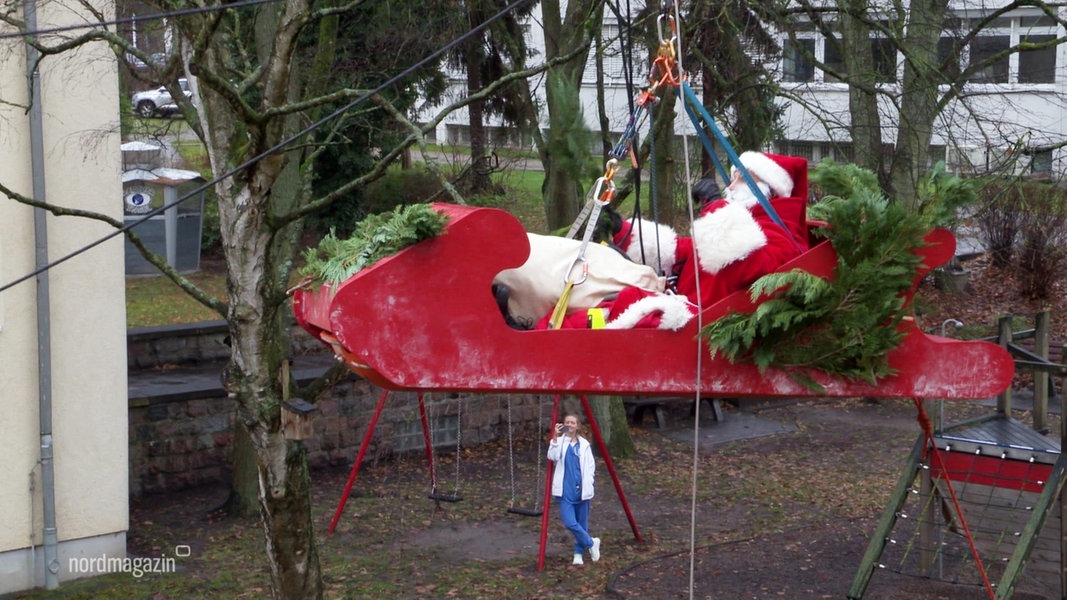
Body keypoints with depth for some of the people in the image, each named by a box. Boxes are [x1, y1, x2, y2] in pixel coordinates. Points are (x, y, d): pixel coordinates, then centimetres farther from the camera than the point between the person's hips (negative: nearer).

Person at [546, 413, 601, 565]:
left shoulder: (584, 444, 5)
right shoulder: (560, 442, 2)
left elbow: (591, 466, 7)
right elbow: (552, 456, -17)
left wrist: (587, 484, -4)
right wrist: (555, 437, -25)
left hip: (582, 490, 1)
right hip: (565, 490, -1)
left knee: (582, 523, 8)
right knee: (570, 523, -13)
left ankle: (579, 554, 24)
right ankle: (591, 543, 7)